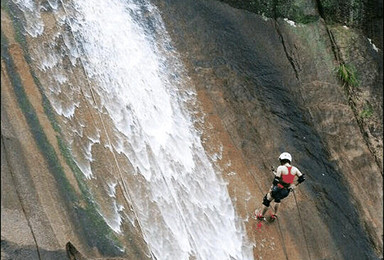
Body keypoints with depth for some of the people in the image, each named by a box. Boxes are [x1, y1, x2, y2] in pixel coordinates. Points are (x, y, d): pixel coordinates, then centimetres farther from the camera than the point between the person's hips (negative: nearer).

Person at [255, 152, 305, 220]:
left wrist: (271, 189, -9)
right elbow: (302, 178, 3)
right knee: (277, 198, 37)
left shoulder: (280, 168, -18)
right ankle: (275, 215, 41)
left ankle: (261, 215, 34)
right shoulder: (294, 169, -4)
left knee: (267, 200, 19)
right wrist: (294, 185, 13)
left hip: (278, 189, -5)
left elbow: (276, 180, -20)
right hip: (286, 192, 5)